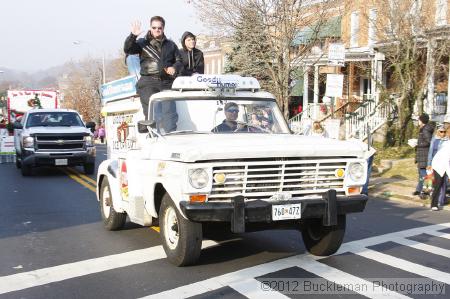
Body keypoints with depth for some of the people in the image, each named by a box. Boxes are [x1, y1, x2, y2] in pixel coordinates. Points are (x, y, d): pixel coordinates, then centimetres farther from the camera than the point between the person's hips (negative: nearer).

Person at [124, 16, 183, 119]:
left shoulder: (170, 45, 21)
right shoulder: (143, 43, 12)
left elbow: (179, 61, 21)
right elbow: (128, 49, -2)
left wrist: (174, 68, -2)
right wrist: (133, 36, -19)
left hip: (167, 83, 3)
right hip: (148, 82, -2)